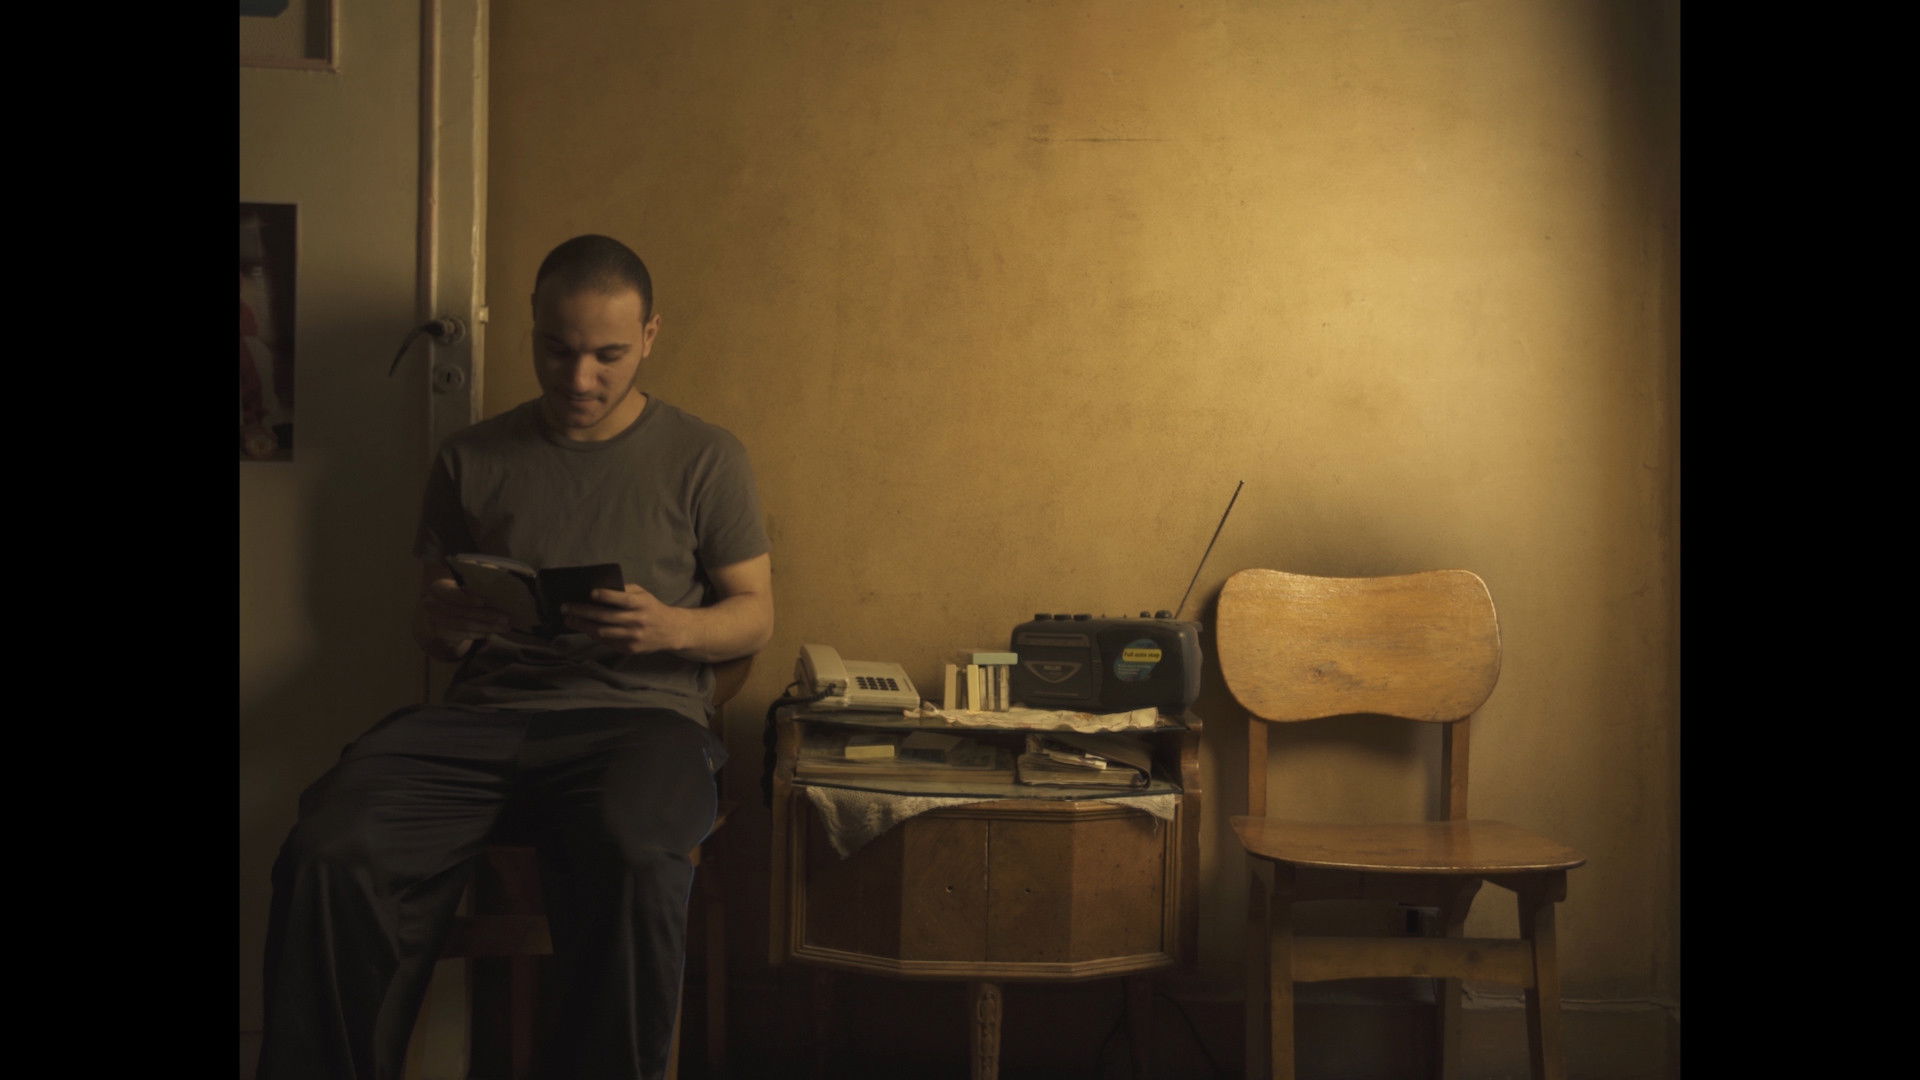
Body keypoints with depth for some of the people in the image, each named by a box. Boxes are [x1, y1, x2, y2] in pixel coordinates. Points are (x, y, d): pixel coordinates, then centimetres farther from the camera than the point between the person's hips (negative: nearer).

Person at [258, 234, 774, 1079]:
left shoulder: (704, 459, 11)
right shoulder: (472, 459, 17)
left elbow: (755, 615, 11)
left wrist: (671, 629, -12)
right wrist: (440, 624, -5)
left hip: (638, 710, -2)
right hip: (485, 710, 2)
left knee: (633, 859, -38)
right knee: (327, 856, -27)